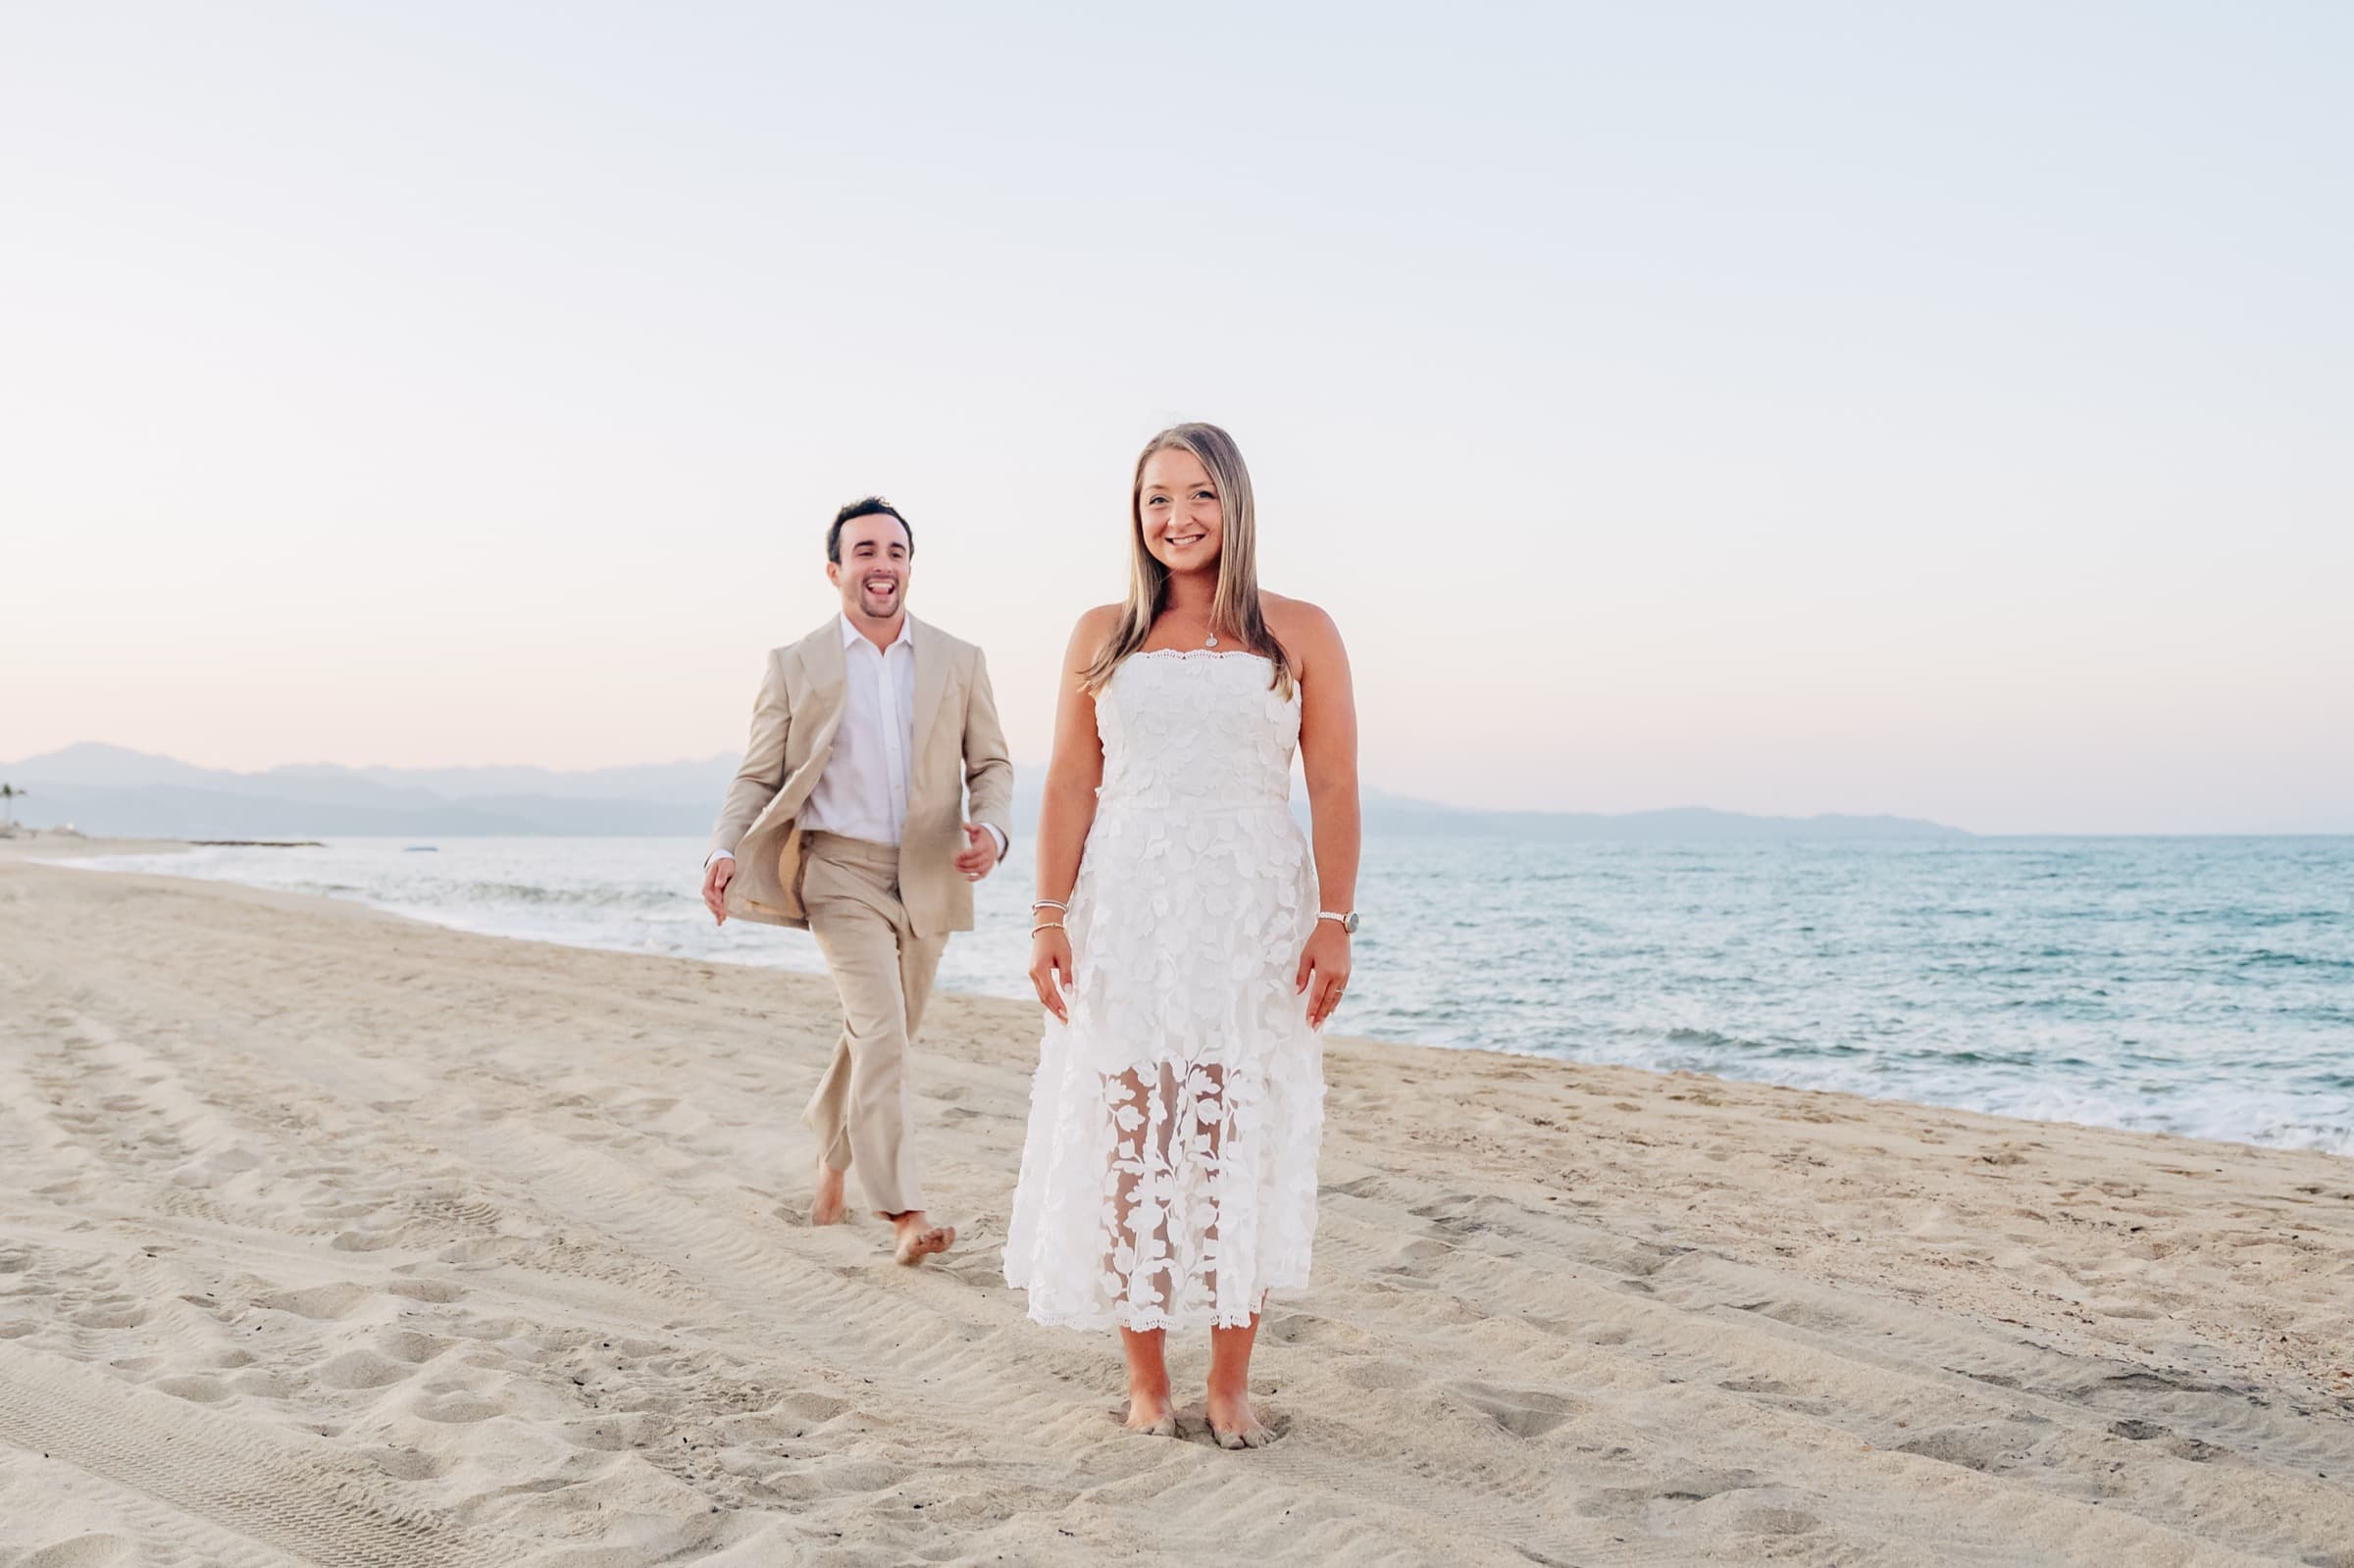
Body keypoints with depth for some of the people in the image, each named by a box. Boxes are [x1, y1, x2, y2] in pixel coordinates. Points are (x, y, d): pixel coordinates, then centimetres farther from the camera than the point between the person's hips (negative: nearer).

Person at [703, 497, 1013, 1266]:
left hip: (927, 879, 3)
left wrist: (991, 827, -12)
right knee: (880, 1032, -16)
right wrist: (725, 850, -15)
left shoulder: (959, 661, 6)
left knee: (879, 1035, 15)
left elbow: (990, 763, 9)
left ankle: (832, 1154, 40)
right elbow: (758, 777, 2)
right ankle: (903, 1211, -16)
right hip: (841, 871, -3)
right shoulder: (795, 666, 1)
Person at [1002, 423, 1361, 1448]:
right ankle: (1145, 1380, 14)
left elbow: (1334, 789, 3)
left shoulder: (1300, 633, 6)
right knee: (1128, 1140, 1)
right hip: (1127, 913, 1)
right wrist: (1050, 919, -2)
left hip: (1254, 916, -1)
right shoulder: (1102, 636, 10)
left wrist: (1334, 921, -6)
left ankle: (1231, 1385, 13)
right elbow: (1070, 787, 6)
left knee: (1242, 1145, 1)